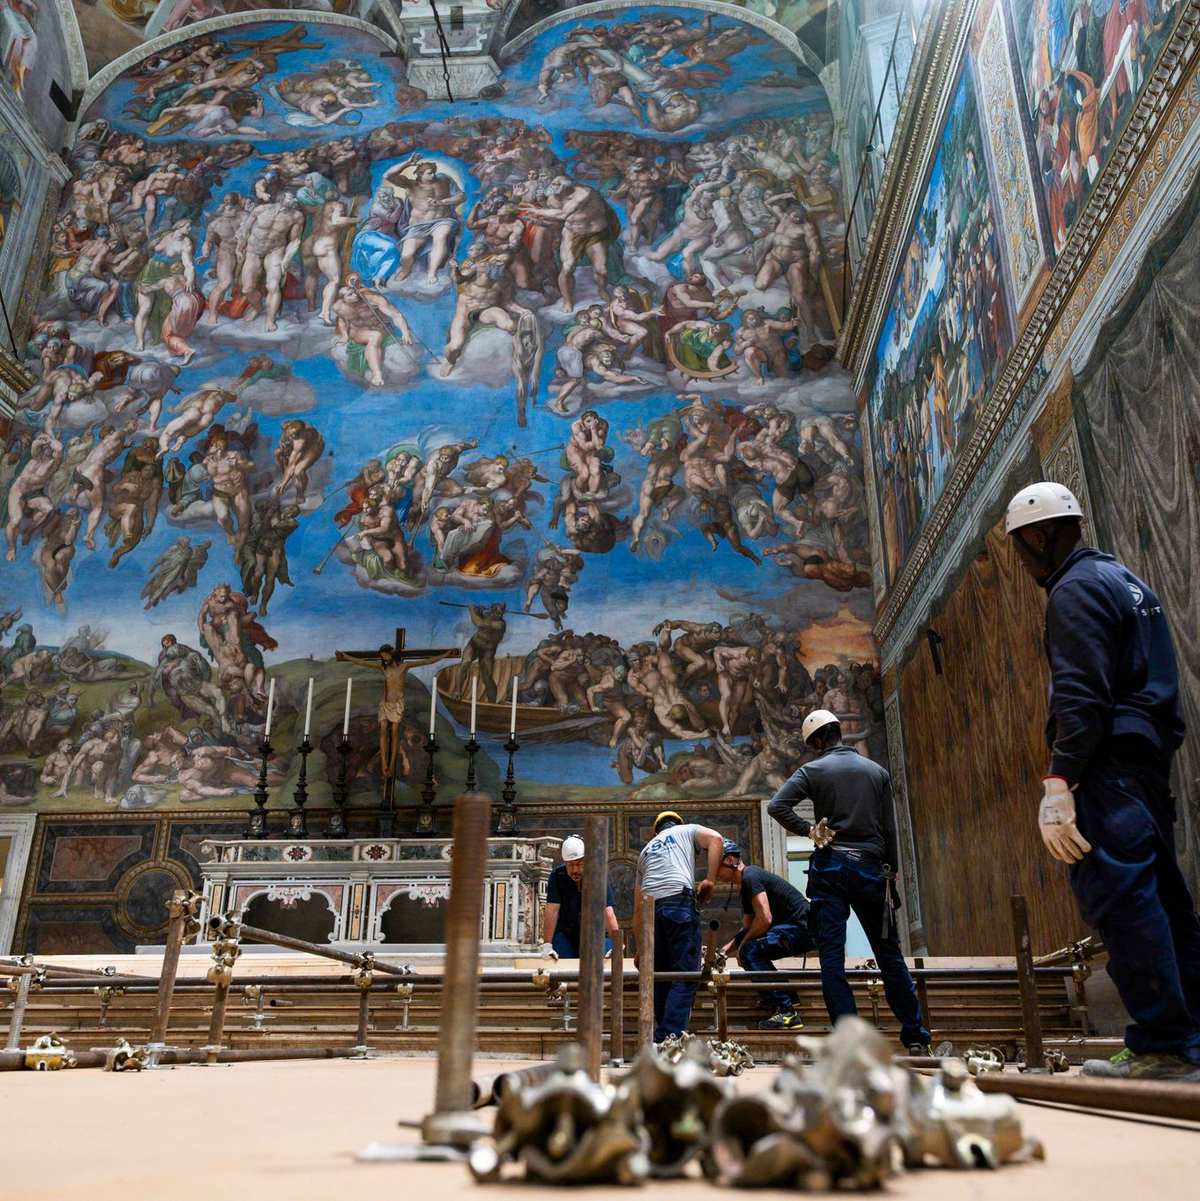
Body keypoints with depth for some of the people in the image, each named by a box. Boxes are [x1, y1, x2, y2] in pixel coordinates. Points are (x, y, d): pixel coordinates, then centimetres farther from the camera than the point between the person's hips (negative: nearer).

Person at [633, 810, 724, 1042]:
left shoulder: (646, 850, 33)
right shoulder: (687, 830, 24)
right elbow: (715, 839, -2)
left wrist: (640, 947, 31)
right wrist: (710, 879, -2)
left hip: (651, 908, 5)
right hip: (679, 903, -5)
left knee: (661, 979, 14)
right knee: (685, 977, -6)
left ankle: (662, 1039, 12)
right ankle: (669, 1038, -17)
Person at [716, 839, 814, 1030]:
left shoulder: (751, 876, -14)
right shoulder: (744, 886, 19)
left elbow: (764, 919, -23)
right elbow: (747, 929, 22)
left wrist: (742, 945, -10)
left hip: (804, 928, -11)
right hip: (794, 928, 11)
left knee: (750, 950, -23)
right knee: (743, 939, 16)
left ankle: (786, 1011, -22)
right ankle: (786, 995, 18)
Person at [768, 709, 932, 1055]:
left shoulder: (813, 770, 1)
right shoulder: (877, 771, 10)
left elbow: (777, 806, -12)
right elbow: (890, 829, 9)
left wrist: (808, 829, 0)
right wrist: (892, 873, 14)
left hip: (830, 867, -2)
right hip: (871, 867, 3)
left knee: (832, 958, 0)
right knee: (890, 955, 11)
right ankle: (916, 1039, 13)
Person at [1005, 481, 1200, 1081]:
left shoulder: (1076, 590, -8)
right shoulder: (1128, 581, 24)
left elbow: (1080, 695, -20)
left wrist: (1058, 782, -23)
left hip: (1108, 764, -11)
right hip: (1150, 761, 11)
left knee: (1120, 900, -12)